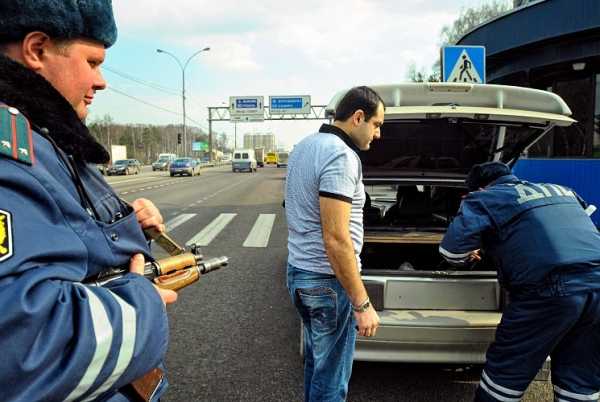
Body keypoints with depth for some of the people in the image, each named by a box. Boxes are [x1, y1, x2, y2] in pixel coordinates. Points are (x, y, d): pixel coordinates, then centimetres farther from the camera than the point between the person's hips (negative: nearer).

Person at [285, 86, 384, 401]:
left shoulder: (305, 145, 10)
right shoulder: (341, 156, -21)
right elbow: (336, 240, -26)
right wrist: (362, 304, -20)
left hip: (298, 270, 10)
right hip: (327, 280, -10)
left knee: (316, 362, 26)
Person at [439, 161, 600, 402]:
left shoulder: (486, 199, 8)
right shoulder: (562, 191, 28)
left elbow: (451, 250, -1)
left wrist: (468, 255, 22)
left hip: (552, 290, -7)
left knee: (506, 370, 10)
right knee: (580, 379, 19)